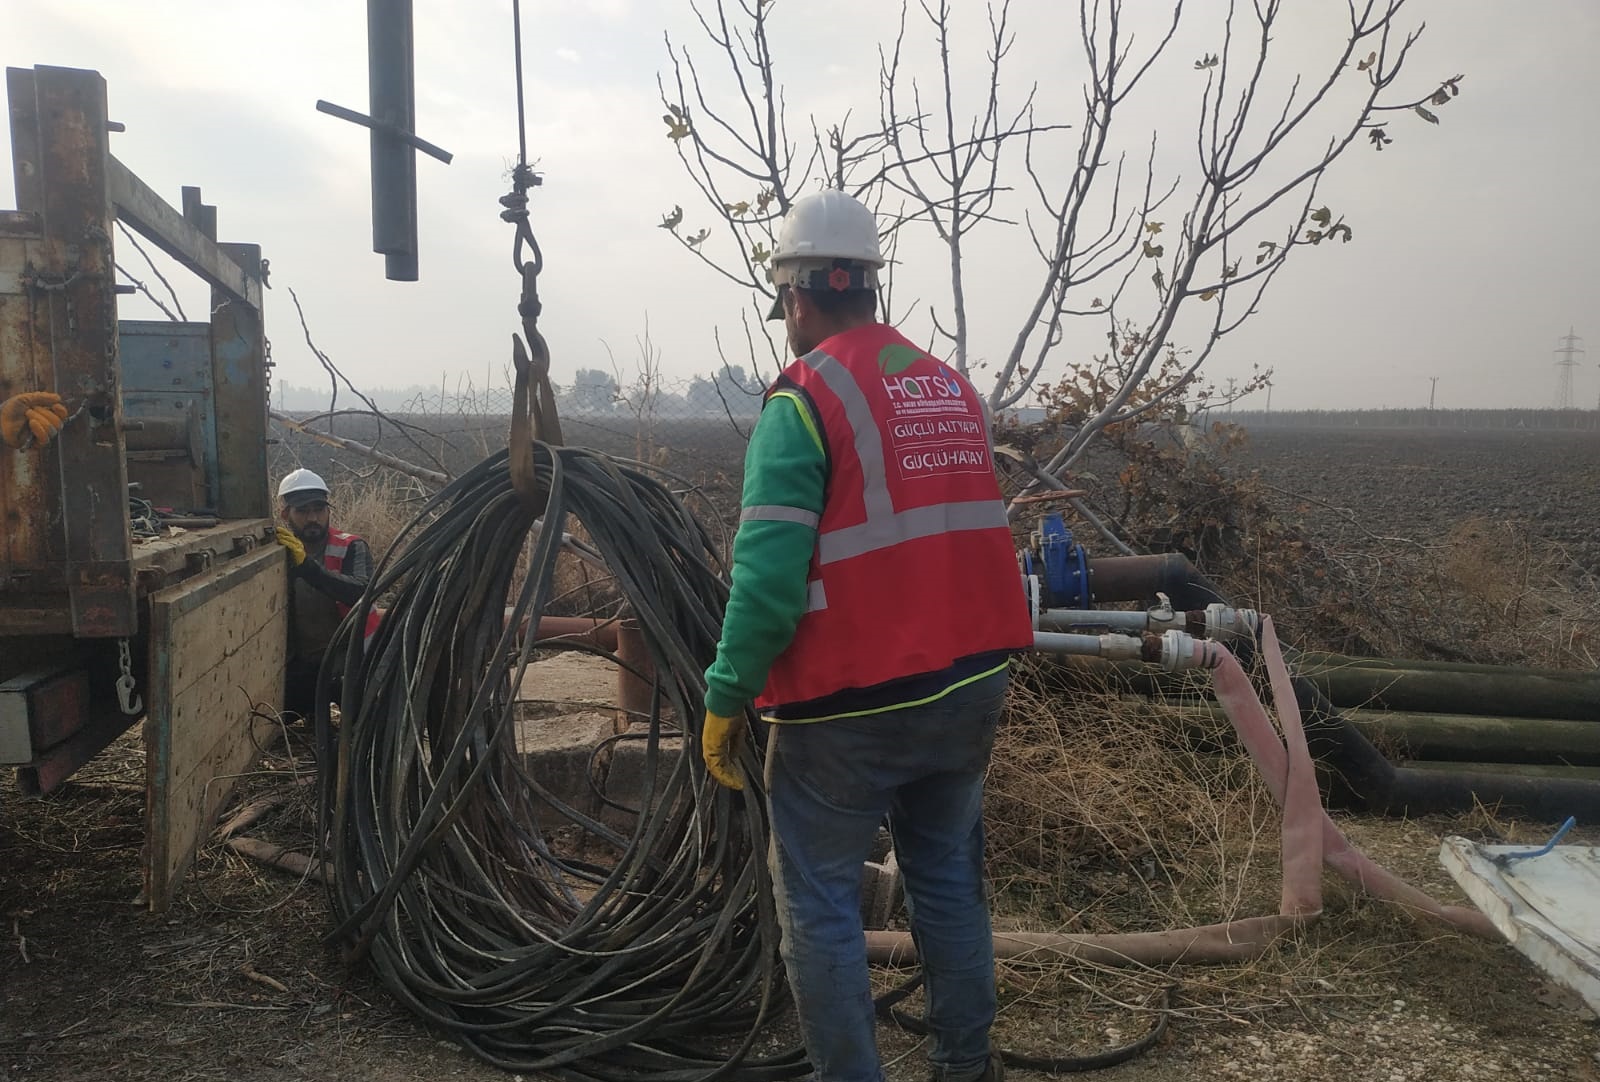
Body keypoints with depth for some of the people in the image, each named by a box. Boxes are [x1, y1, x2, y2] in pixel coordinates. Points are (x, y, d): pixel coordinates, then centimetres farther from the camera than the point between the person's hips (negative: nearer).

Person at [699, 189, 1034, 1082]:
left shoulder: (805, 399, -13)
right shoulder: (954, 388, 8)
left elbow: (769, 578, -19)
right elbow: (962, 538, 12)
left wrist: (726, 699, -10)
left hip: (850, 707, -7)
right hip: (971, 686, 7)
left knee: (821, 901, 8)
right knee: (950, 876, 20)